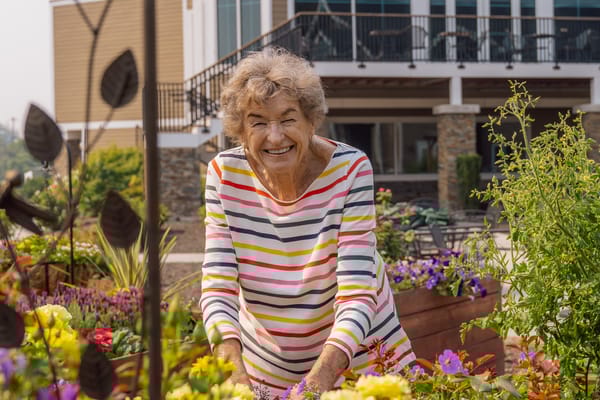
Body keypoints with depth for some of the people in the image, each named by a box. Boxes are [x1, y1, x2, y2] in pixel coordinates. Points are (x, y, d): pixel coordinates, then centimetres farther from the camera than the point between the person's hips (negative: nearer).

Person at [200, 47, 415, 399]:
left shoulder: (350, 169, -21)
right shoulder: (225, 173, -14)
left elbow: (356, 296, -25)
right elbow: (217, 289, -18)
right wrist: (233, 369, -34)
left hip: (355, 357, -2)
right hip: (265, 367, 2)